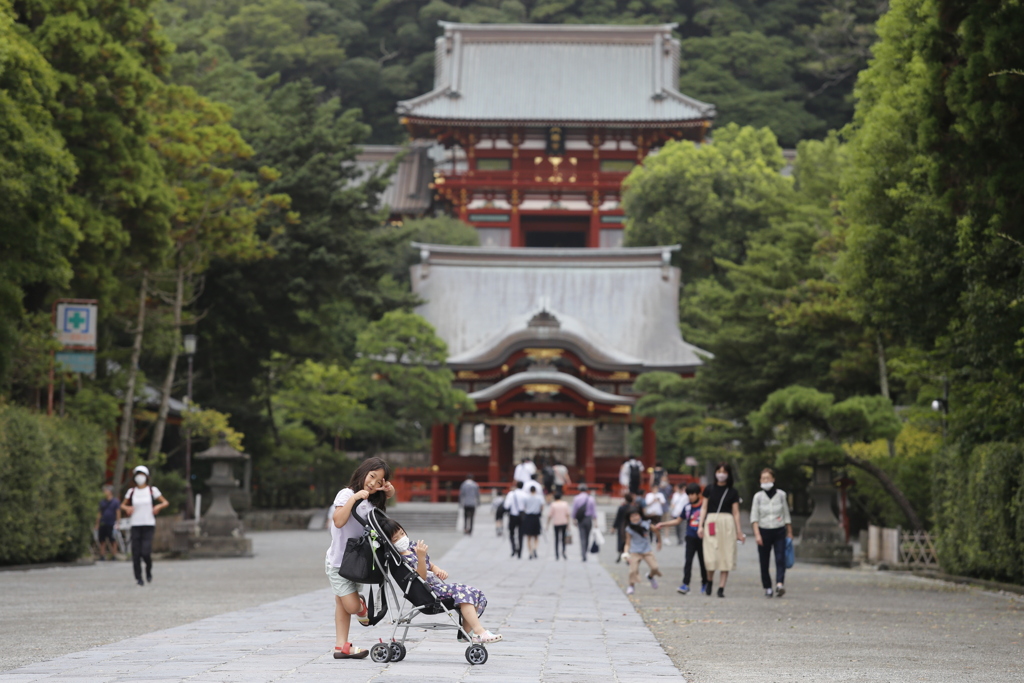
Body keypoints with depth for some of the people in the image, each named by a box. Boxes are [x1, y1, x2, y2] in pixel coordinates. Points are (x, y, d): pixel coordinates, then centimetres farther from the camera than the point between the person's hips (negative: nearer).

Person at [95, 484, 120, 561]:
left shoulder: (116, 502, 1)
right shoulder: (102, 502, 14)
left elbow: (118, 514, -1)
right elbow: (99, 514, 17)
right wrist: (97, 525, 14)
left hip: (111, 525, -4)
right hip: (102, 525, 4)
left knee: (112, 541, -2)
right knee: (102, 541, 3)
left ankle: (114, 556, 4)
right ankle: (102, 556, 8)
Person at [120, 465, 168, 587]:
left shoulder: (152, 490, 3)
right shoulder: (131, 492, 8)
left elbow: (165, 502, 9)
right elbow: (122, 505, 19)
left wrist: (158, 506, -12)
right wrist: (127, 508, -4)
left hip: (149, 525, -2)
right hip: (136, 525, 2)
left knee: (146, 553, -14)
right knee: (136, 554, -5)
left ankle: (149, 569, 17)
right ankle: (138, 578, 8)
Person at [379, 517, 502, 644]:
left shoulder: (412, 546, 15)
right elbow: (421, 577, -21)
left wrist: (438, 570, 3)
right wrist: (421, 557, -35)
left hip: (439, 584, 9)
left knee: (475, 593, -4)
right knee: (463, 592, -29)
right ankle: (479, 632, -38)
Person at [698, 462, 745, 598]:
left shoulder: (732, 492, 7)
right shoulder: (709, 489, 7)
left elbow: (736, 512, 8)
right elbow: (704, 507, 9)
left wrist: (739, 531, 5)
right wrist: (700, 525, 0)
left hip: (727, 523, 1)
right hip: (711, 522, 0)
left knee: (726, 556, -2)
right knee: (710, 555, -7)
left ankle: (722, 587, 1)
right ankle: (710, 580, 19)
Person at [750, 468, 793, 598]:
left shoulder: (781, 495, 5)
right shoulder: (758, 496, 2)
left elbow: (786, 515, 12)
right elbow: (754, 517, -2)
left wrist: (789, 533, 13)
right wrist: (757, 534, -14)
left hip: (779, 531, 0)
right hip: (764, 531, 0)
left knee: (780, 559, -16)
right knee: (764, 562, 2)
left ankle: (780, 584, -28)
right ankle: (767, 588, 11)